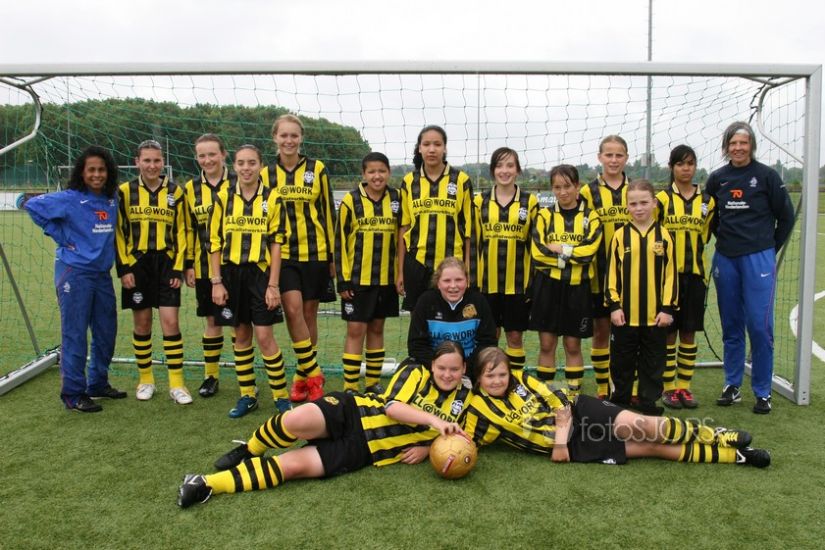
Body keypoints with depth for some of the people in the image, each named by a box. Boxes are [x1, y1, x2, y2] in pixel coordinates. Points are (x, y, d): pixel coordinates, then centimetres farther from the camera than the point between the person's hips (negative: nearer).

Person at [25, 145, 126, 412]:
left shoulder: (112, 200, 6)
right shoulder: (70, 199, -9)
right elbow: (33, 205, -6)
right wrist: (59, 234, -8)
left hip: (102, 274, 6)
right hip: (74, 274, -6)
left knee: (106, 332, 13)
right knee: (75, 335, -1)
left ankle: (98, 384, 29)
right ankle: (73, 394, 9)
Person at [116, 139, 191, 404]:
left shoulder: (175, 191, 4)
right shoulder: (125, 192, 2)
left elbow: (181, 232, 5)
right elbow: (119, 232, 2)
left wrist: (178, 268, -1)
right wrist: (124, 268, -6)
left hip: (166, 264, 0)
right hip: (137, 264, 0)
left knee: (170, 321, -5)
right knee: (142, 322, 7)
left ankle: (176, 383, 2)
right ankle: (145, 379, 22)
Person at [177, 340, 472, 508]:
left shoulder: (462, 400, 9)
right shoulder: (415, 373, 1)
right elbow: (392, 406, -13)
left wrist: (427, 447, -1)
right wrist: (434, 420, -24)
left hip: (361, 450, 1)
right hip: (351, 412, -1)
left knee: (294, 465, -22)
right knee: (296, 420, -35)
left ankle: (208, 485, -13)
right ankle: (249, 451, 0)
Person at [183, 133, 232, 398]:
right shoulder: (191, 188, 7)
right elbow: (188, 230, 10)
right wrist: (188, 265, 5)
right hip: (205, 267, 3)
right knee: (212, 320, 11)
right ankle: (211, 376, 23)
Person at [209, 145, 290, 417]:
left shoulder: (271, 198, -1)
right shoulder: (223, 197, 4)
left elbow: (276, 243, -3)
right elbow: (215, 241, 4)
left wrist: (273, 284, -8)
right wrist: (216, 282, -1)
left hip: (260, 273, -2)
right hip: (231, 274, 2)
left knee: (264, 336, -5)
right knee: (241, 335, 10)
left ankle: (281, 395, 10)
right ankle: (247, 395, 22)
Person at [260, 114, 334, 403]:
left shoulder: (317, 170, 3)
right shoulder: (266, 174, 7)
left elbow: (328, 213, 5)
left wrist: (333, 255, 3)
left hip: (314, 252, 0)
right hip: (282, 254, 1)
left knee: (309, 313, 5)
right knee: (293, 310, -12)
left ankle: (303, 376, 20)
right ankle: (313, 373, 2)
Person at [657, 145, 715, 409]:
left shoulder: (707, 200, 7)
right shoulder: (662, 198, -2)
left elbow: (705, 234, 13)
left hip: (695, 274, 3)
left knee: (689, 332, 8)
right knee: (668, 332, 2)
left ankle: (684, 387, 18)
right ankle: (668, 388, 12)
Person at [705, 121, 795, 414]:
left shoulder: (767, 175, -2)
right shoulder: (716, 179, 7)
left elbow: (786, 216, 5)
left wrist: (770, 248, 9)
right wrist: (725, 238, 12)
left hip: (758, 259, -3)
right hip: (725, 259, 3)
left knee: (759, 325, -4)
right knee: (731, 325, 9)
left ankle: (762, 392, 8)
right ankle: (732, 386, 20)